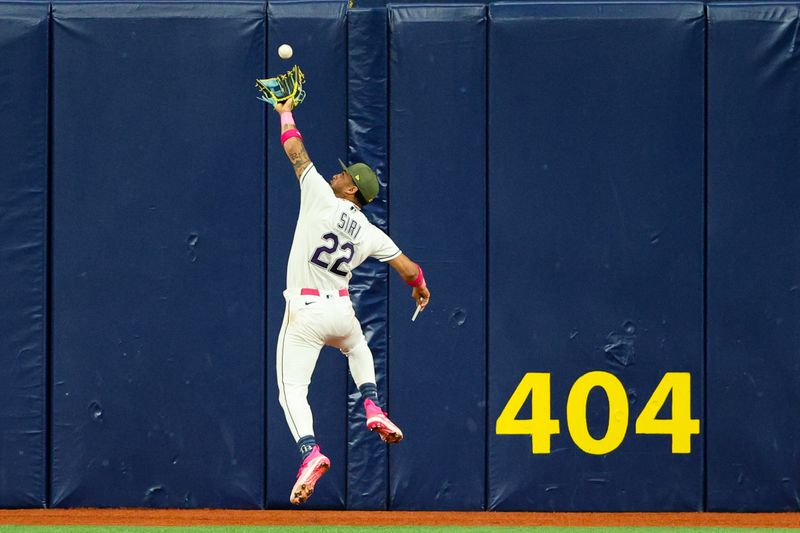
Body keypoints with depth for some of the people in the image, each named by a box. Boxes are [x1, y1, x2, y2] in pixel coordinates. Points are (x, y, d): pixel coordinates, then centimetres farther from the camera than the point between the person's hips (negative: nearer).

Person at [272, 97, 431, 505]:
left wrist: (285, 113, 16)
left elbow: (297, 154, 0)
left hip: (304, 312, -5)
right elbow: (407, 267, 8)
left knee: (292, 391, -6)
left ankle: (310, 452, -30)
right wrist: (420, 287, 31)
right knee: (357, 349, 39)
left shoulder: (320, 197, -7)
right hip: (341, 311, 5)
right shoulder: (371, 234, 4)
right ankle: (374, 410, 20)